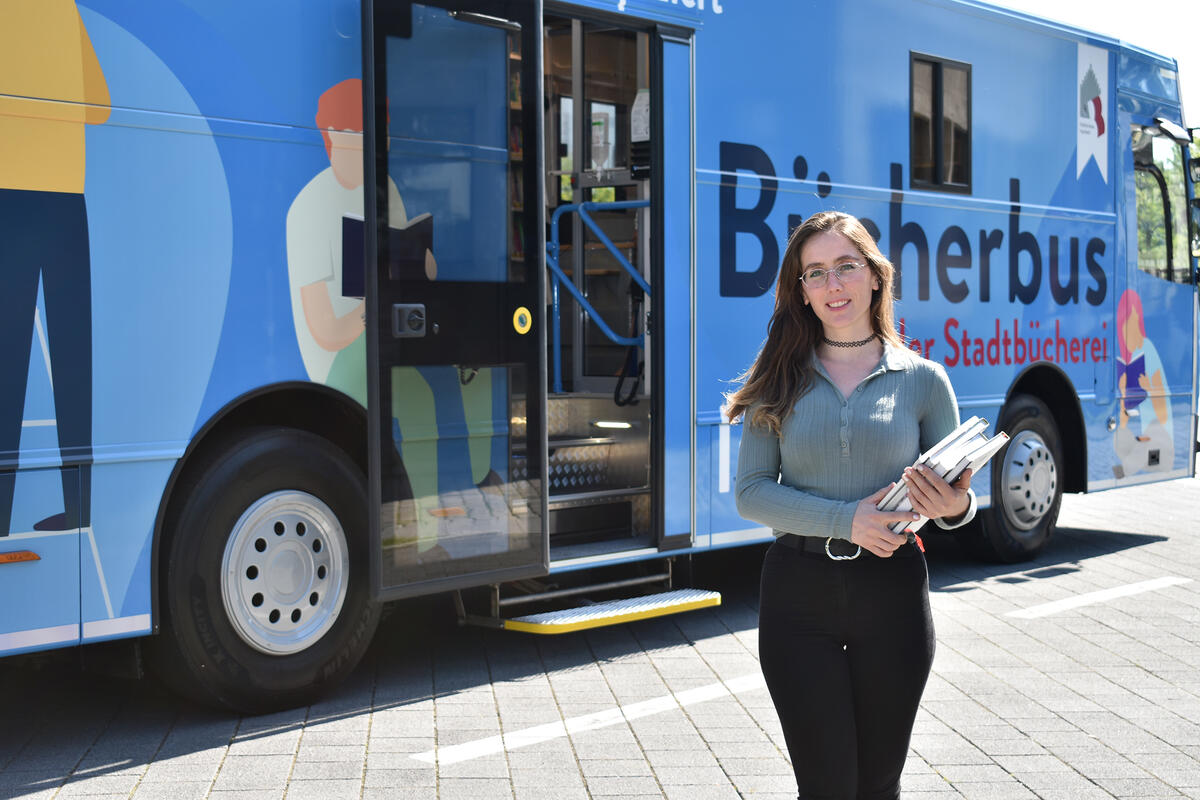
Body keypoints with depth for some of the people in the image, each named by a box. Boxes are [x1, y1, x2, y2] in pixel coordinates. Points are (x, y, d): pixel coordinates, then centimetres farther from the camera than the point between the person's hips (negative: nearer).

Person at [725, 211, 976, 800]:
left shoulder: (922, 379, 3)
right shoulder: (779, 381, 3)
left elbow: (955, 497, 8)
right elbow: (751, 492, -3)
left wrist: (954, 506, -17)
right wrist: (848, 520, -17)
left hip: (893, 593, 1)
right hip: (798, 597, -1)